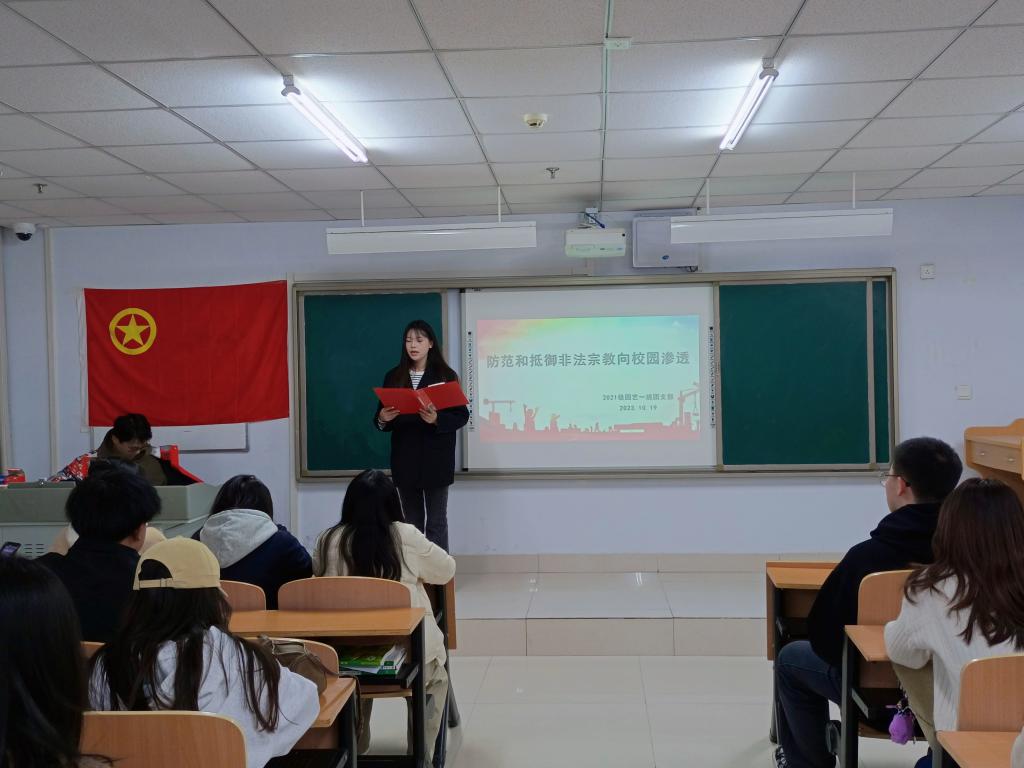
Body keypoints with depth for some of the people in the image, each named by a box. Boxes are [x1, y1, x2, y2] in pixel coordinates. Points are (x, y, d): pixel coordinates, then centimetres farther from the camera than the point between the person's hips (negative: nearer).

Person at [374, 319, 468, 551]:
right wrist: (382, 419, -14)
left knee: (436, 523, 1)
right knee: (411, 523, 10)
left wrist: (437, 419, -23)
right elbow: (380, 417, 10)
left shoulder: (446, 375, -2)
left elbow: (461, 416, -5)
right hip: (405, 460, 3)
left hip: (436, 460, -3)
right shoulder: (394, 377, 7)